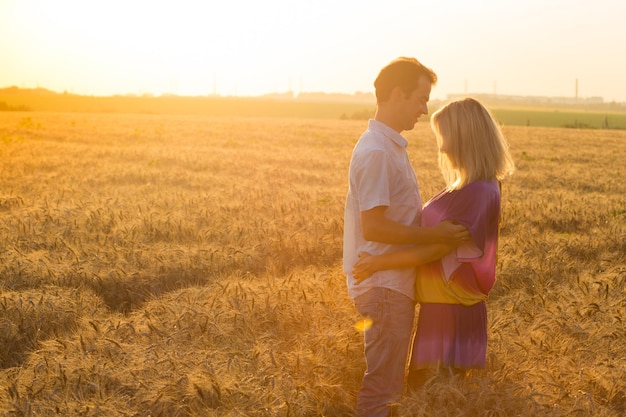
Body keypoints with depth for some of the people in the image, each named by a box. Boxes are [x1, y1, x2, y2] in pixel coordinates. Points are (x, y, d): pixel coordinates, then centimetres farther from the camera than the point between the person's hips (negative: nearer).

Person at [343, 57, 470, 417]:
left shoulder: (391, 146, 15)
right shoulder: (376, 151, -18)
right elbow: (373, 227, -23)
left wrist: (434, 235, 9)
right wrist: (434, 236, -18)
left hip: (395, 283, 10)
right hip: (384, 285, -10)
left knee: (388, 381, 17)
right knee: (382, 386, -2)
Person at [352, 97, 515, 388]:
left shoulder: (477, 192, -21)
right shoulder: (476, 186, 9)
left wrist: (379, 262, -18)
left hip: (451, 305, -9)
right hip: (442, 300, 9)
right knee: (421, 379, 17)